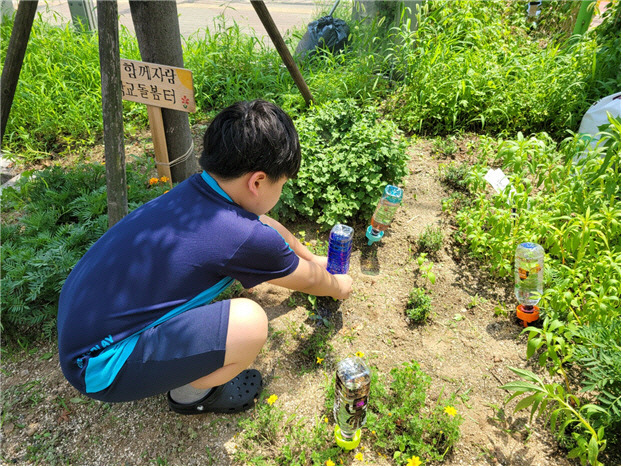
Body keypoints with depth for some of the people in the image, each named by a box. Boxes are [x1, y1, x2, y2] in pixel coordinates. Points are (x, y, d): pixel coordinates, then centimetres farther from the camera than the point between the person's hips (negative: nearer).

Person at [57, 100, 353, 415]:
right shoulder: (245, 238, -25)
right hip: (98, 366, -8)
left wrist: (309, 257, 32)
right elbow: (308, 280, -3)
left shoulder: (198, 188, -3)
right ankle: (190, 394, 8)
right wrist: (338, 286, 20)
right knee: (250, 322, -21)